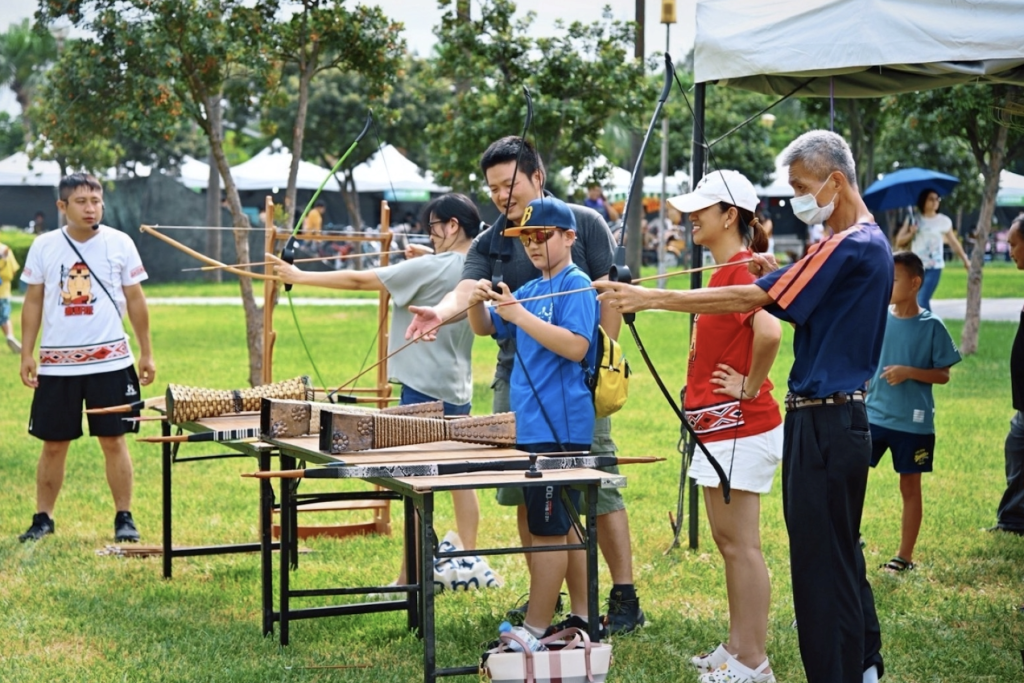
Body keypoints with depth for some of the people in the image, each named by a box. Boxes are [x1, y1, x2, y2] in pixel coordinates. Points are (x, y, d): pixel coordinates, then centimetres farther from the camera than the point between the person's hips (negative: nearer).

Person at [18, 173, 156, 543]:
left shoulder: (120, 244, -1)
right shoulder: (44, 246, 1)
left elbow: (135, 300, 5)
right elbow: (33, 302, 7)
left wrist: (146, 353, 4)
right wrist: (26, 354, 2)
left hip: (111, 361, -1)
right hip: (56, 363, 1)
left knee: (113, 441, 1)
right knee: (54, 444, 6)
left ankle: (124, 518, 9)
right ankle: (42, 518, 16)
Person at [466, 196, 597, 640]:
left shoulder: (577, 285, -11)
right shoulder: (532, 289, 15)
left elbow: (576, 346, -24)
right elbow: (485, 329, 20)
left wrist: (518, 313, -25)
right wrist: (479, 302, -3)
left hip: (559, 429, -9)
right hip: (530, 427, 9)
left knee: (547, 529, -7)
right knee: (562, 526, 14)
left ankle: (533, 632, -5)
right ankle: (582, 618, 21)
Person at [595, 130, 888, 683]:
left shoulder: (850, 247, -19)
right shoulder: (871, 243, 13)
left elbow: (749, 299, -22)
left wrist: (650, 298, -22)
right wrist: (780, 277, 2)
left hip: (824, 424, -11)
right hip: (840, 416, 11)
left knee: (821, 562, -4)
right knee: (841, 555, 19)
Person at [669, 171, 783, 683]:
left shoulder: (742, 271, -17)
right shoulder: (724, 270, 14)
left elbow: (770, 332, -33)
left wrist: (750, 385, -21)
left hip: (741, 429, -10)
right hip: (719, 428, 10)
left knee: (741, 545, -5)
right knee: (727, 542, 16)